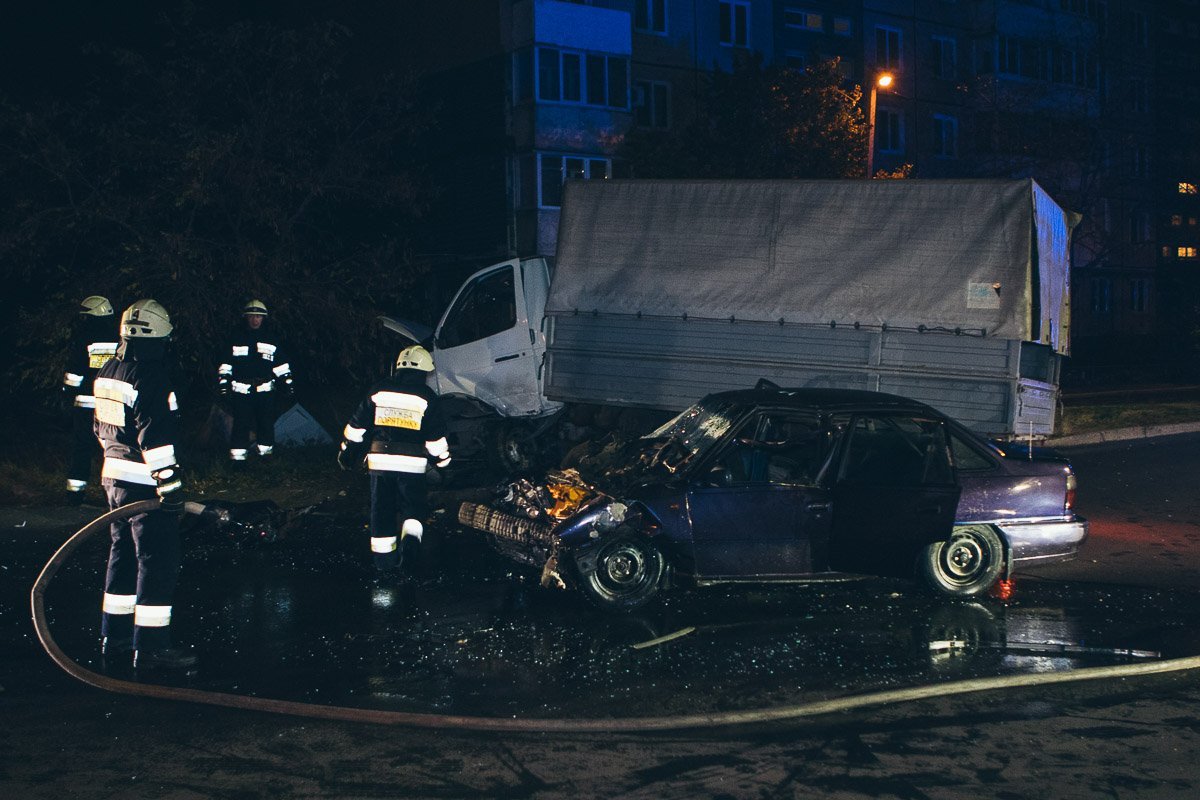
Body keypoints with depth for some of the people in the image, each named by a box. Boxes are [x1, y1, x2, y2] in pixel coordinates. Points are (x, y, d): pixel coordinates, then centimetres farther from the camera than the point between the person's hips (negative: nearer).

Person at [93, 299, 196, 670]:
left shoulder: (107, 371, 10)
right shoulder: (152, 376, -19)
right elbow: (156, 437, -24)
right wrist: (170, 486, -22)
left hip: (114, 475, 10)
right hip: (145, 482, -10)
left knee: (123, 553, 19)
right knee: (158, 562, -5)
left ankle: (114, 634, 27)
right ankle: (150, 646, -4)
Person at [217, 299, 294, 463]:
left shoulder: (272, 340, 10)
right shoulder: (237, 340, 8)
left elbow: (281, 365, 13)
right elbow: (226, 365, 11)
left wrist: (287, 385, 9)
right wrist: (223, 384, 3)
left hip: (265, 390, 1)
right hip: (242, 391, -1)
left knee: (266, 424, 2)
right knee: (241, 424, -5)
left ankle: (265, 453, 13)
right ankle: (237, 457, -2)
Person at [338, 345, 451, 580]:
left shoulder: (378, 391, 6)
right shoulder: (428, 397, 0)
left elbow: (357, 426, 10)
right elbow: (436, 439, 1)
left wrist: (347, 453, 20)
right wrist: (442, 460, 17)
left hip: (380, 461, 2)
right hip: (412, 464, -2)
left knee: (382, 511, 10)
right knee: (414, 508, 11)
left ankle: (384, 565, 13)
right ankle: (410, 540, -18)